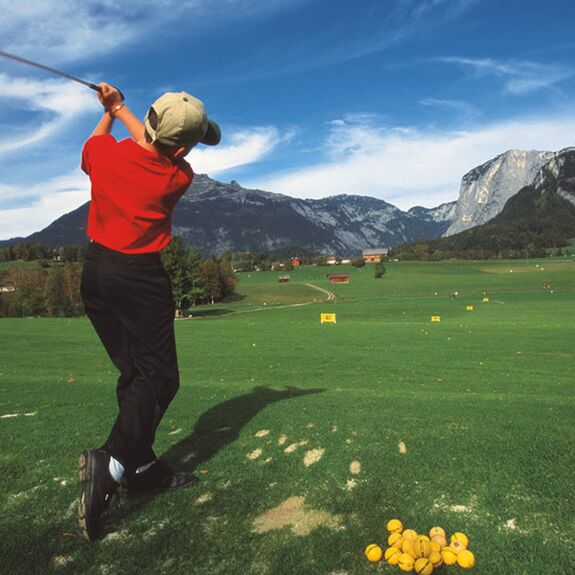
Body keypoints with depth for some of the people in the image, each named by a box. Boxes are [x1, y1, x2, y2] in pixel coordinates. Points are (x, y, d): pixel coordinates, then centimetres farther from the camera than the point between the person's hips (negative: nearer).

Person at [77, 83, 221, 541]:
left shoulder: (104, 152, -2)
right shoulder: (179, 177, -11)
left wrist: (109, 112, 36)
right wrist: (121, 109, 18)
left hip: (95, 271, 7)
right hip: (140, 278, -6)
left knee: (134, 373, 13)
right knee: (159, 378, -3)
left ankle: (142, 465, 19)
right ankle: (112, 463, -21)